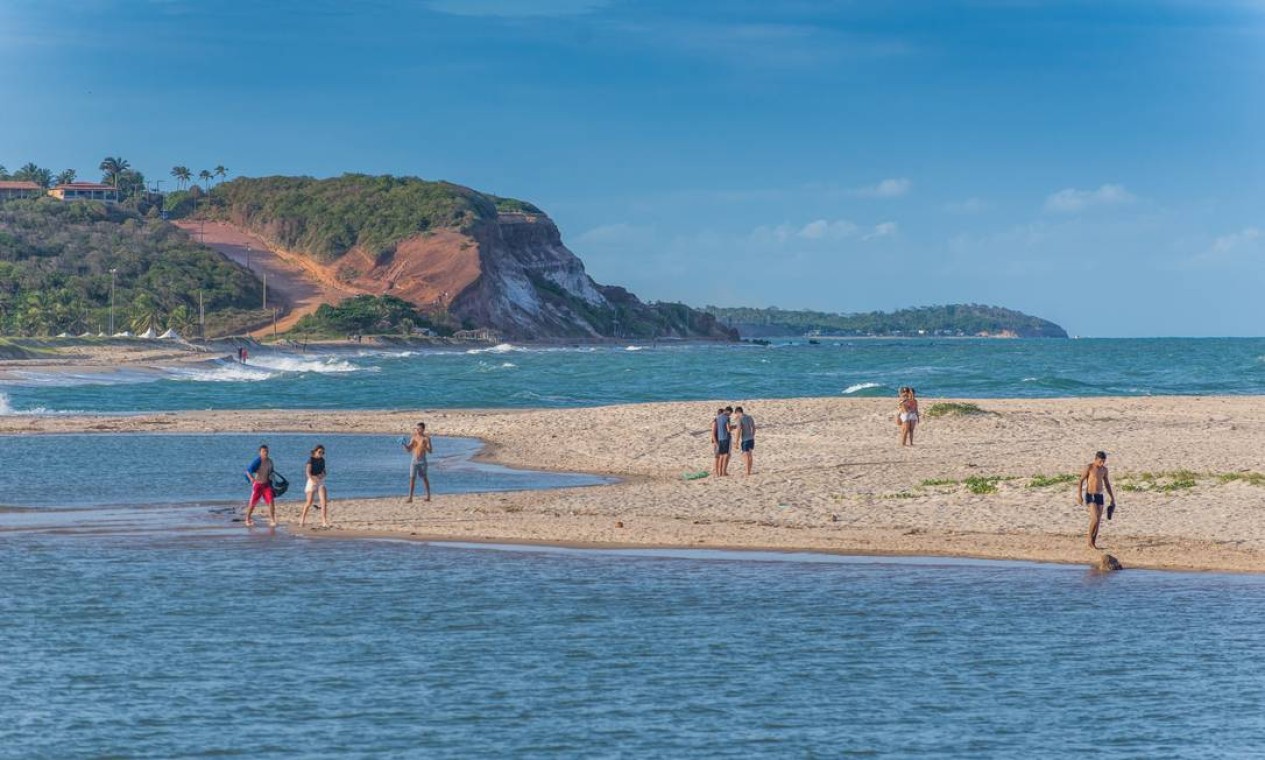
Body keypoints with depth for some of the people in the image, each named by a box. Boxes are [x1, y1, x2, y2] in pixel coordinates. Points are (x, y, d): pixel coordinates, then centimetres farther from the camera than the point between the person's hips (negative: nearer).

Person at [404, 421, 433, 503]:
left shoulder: (426, 438, -4)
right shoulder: (414, 438, 6)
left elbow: (430, 451, -8)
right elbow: (408, 449, 7)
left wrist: (424, 446, -26)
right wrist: (404, 444, -11)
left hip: (422, 461, -3)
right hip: (414, 460, 3)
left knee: (425, 478, 8)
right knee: (412, 478, -3)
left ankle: (428, 496, 21)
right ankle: (410, 498, -4)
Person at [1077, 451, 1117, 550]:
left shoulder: (1104, 469, 9)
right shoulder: (1089, 467, -9)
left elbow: (1107, 485, 18)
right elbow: (1081, 481, -9)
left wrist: (1113, 499, 16)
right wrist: (1079, 496, -17)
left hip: (1099, 497, 6)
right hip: (1090, 496, -6)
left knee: (1098, 521, 4)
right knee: (1095, 518, -18)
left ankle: (1093, 543, 13)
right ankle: (1090, 540, -3)